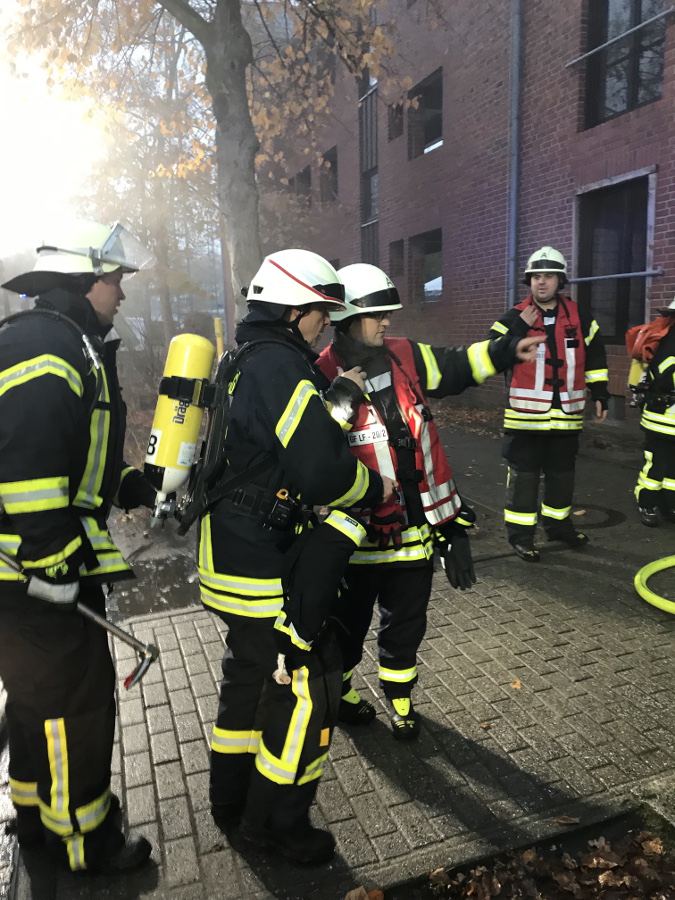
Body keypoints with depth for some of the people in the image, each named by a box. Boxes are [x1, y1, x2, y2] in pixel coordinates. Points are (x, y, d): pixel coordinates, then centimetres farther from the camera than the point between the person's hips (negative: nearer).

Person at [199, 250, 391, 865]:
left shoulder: (247, 359, 13)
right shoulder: (280, 363, -19)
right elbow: (323, 470, -26)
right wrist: (375, 488, -8)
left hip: (230, 553, 11)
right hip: (265, 565, -11)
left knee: (250, 671, 23)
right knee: (308, 682, 4)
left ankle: (233, 802, 41)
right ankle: (276, 823, 23)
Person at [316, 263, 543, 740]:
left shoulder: (405, 355, 0)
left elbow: (455, 368, 13)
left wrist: (505, 351, 2)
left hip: (415, 523, 5)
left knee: (407, 618, 19)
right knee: (350, 618, 17)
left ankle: (399, 693, 42)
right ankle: (339, 687, 43)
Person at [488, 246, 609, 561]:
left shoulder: (580, 318, 6)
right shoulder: (514, 318, -3)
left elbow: (595, 358, 14)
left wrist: (600, 393, 11)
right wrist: (519, 328, -20)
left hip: (566, 415, 4)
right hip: (526, 415, -3)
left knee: (562, 474, 17)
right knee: (523, 475, 1)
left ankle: (558, 524, 35)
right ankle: (520, 534, 12)